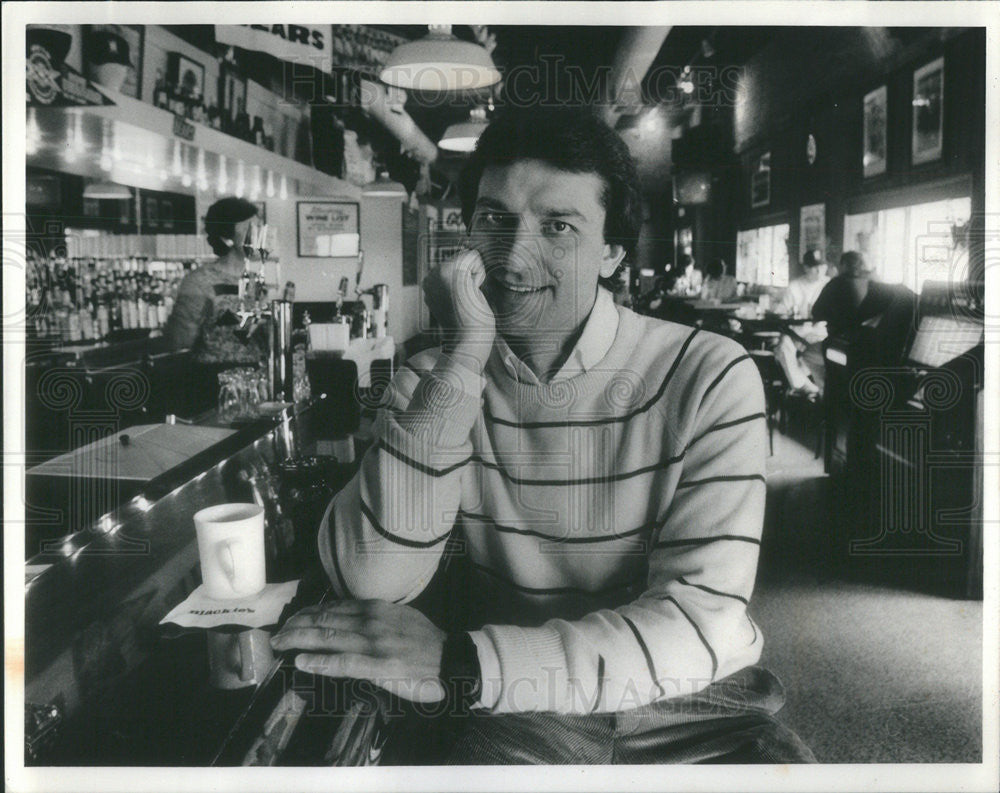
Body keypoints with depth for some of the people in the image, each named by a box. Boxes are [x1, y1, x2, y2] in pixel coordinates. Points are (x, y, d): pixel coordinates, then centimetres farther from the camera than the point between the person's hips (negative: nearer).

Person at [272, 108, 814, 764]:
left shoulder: (709, 377, -8)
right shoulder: (436, 383, 1)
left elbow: (704, 624, -16)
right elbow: (369, 585, -13)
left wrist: (458, 665, -23)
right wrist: (462, 364, -20)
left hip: (690, 703, 0)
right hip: (516, 717, 1)